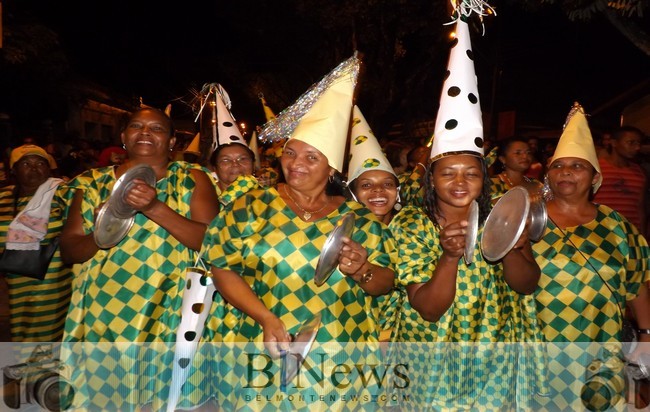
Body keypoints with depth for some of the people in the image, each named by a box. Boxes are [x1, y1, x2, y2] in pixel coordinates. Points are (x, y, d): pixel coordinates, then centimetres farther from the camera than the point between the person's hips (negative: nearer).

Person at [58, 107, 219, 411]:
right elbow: (67, 249, 7)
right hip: (101, 317, 2)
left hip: (169, 316, -2)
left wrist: (156, 208, -20)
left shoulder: (192, 179, 1)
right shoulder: (94, 182, 7)